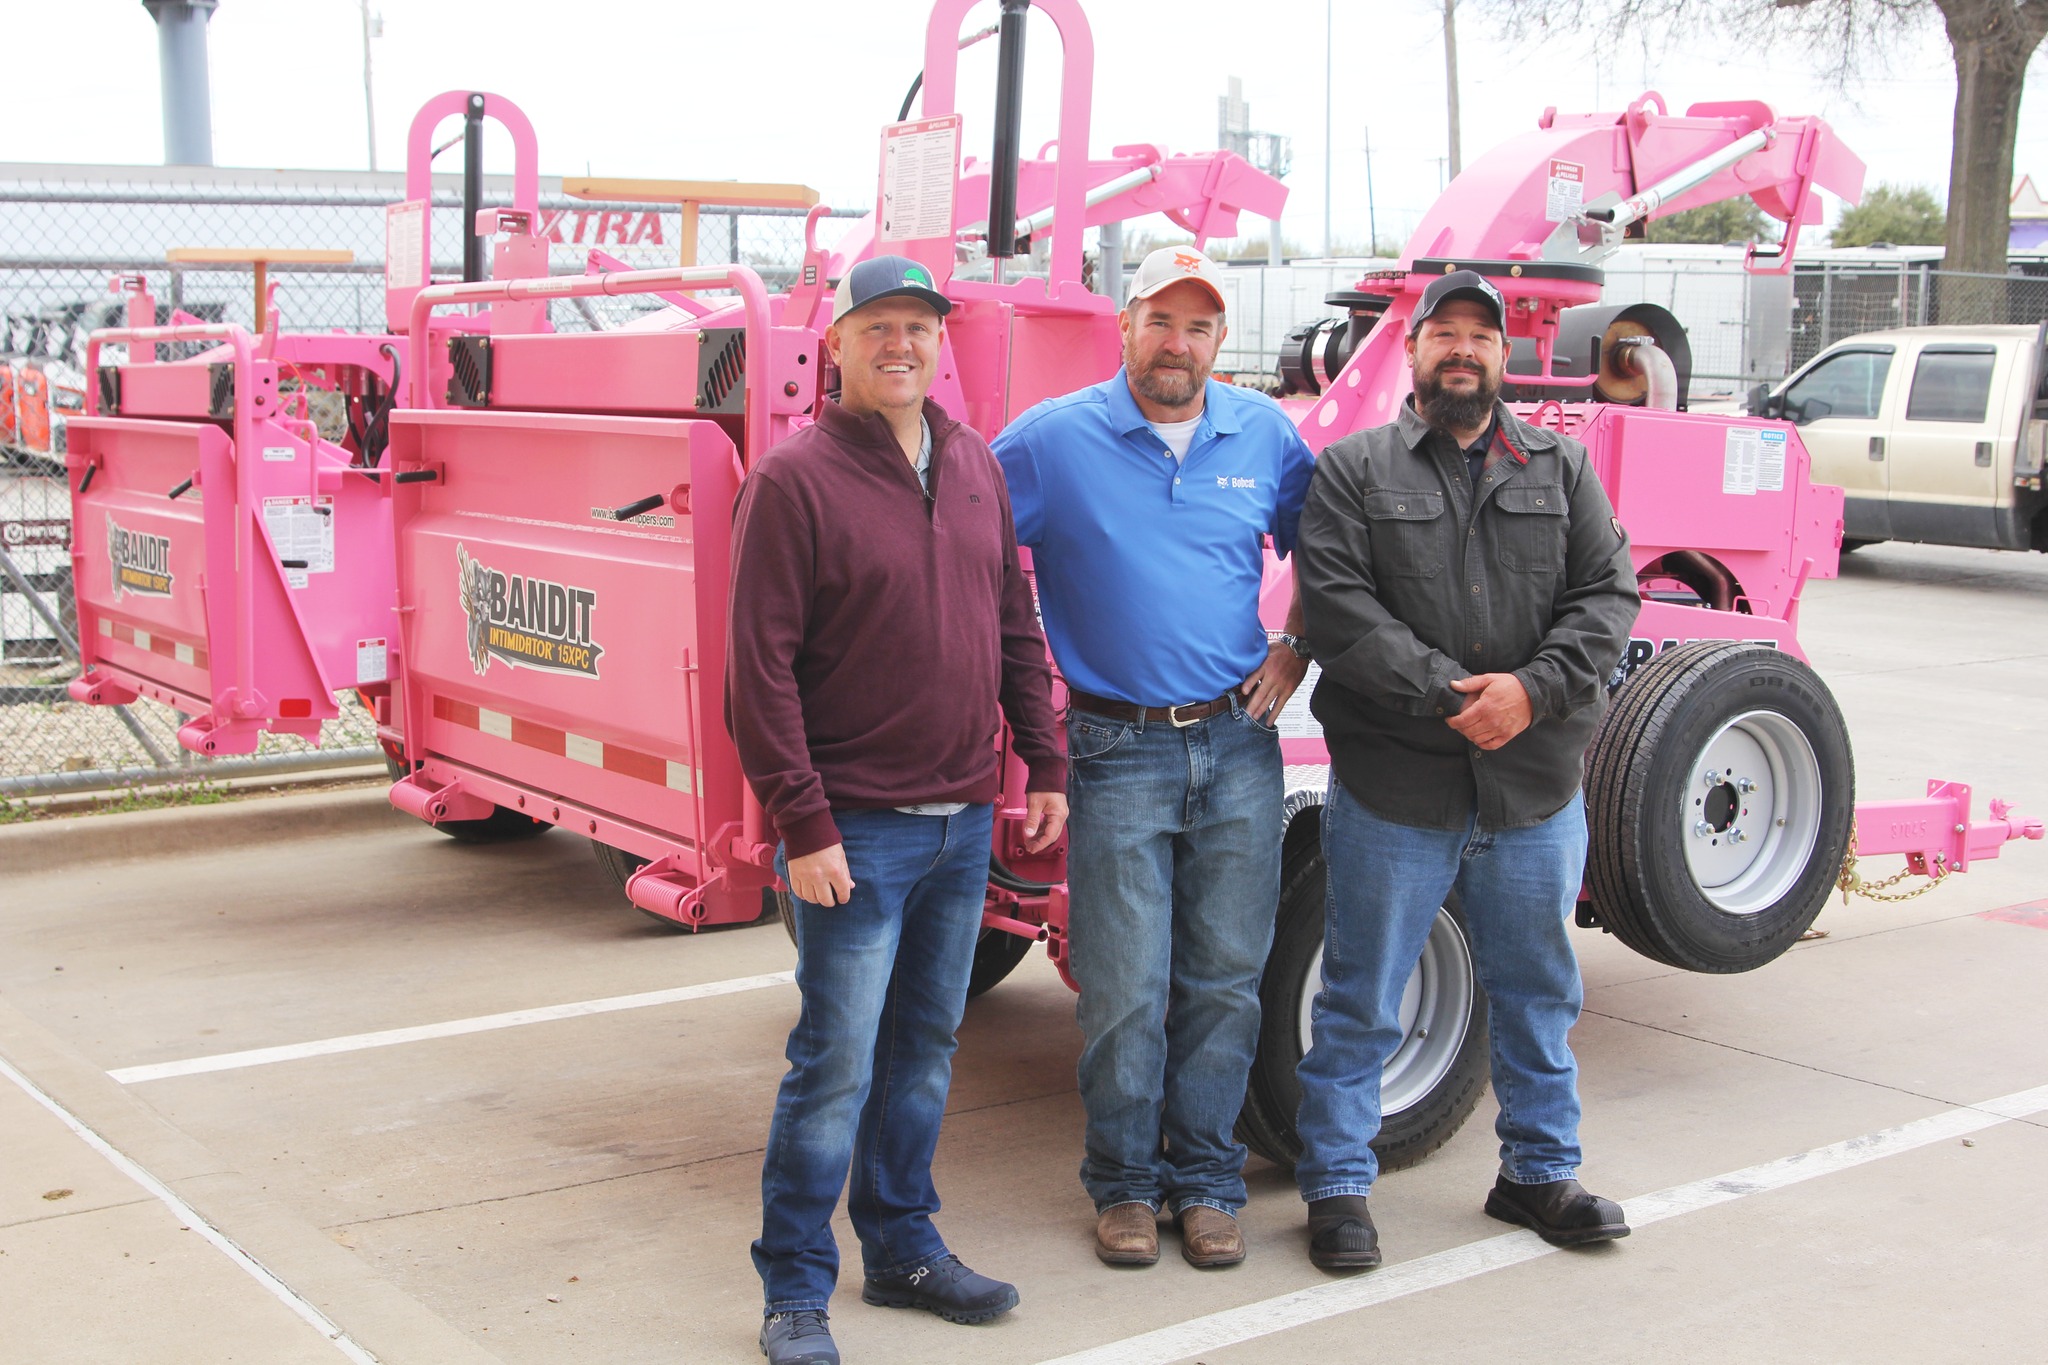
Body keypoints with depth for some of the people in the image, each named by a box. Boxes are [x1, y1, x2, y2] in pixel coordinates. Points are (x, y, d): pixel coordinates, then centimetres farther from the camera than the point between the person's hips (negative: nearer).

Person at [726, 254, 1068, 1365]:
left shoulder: (975, 466, 10)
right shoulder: (794, 478, -10)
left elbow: (1015, 625, 17)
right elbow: (759, 667, -14)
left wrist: (1043, 763, 11)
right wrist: (804, 823, -17)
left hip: (964, 820, 6)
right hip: (857, 833, -6)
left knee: (925, 1046, 16)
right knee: (837, 1063, -2)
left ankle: (903, 1248, 30)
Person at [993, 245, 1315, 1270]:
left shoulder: (1266, 436, 7)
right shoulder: (1053, 438, -2)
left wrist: (1299, 649, 9)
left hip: (1239, 749, 3)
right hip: (1119, 751, -3)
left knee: (1224, 981, 8)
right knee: (1123, 991, -1)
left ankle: (1205, 1178, 21)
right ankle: (1125, 1181, 17)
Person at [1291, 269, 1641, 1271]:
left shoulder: (1562, 468, 10)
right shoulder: (1352, 470, 0)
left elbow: (1608, 596, 1)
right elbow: (1337, 607, -11)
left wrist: (1532, 689, -15)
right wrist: (1444, 695, -20)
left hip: (1537, 792, 3)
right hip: (1393, 789, -3)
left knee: (1538, 995, 16)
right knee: (1360, 1003, 6)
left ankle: (1539, 1170, 33)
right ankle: (1337, 1185, 19)